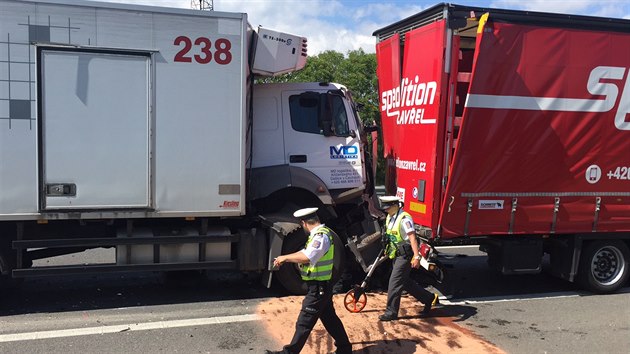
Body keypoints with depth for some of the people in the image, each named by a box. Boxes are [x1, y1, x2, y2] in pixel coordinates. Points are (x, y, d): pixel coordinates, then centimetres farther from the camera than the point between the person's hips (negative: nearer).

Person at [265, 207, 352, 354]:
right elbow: (305, 252, 19)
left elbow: (307, 257, -32)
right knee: (329, 318, 18)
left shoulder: (321, 235, -21)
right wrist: (283, 259, 10)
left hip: (318, 287, -10)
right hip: (321, 286, 10)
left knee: (304, 322, -1)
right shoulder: (319, 234, 12)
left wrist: (285, 257, -20)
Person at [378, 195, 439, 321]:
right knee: (405, 282, 16)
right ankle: (429, 298, 31)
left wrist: (416, 257, -30)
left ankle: (391, 312, 0)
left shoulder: (404, 219, -19)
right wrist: (388, 250, 27)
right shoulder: (390, 218, 9)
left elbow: (412, 238, -25)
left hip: (405, 255, -10)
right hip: (397, 255, 10)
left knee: (395, 283, -8)